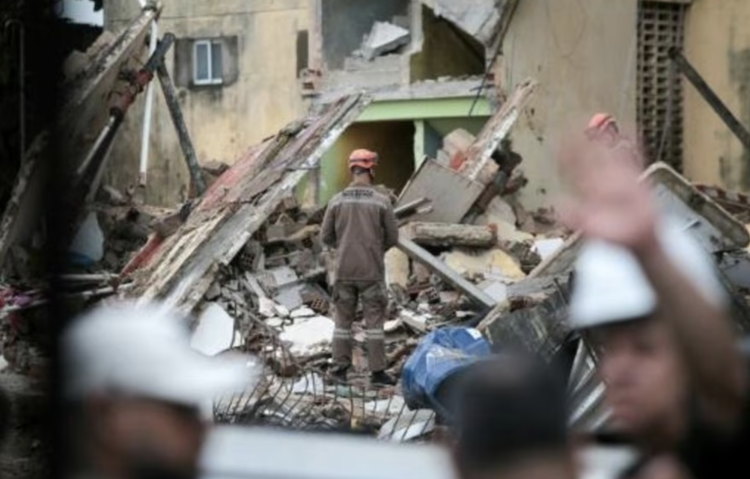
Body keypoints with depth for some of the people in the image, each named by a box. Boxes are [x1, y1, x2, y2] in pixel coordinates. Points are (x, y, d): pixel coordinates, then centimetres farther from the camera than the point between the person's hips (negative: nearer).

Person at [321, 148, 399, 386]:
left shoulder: (337, 201, -2)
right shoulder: (382, 201, -7)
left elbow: (326, 236, 3)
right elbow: (392, 237, -1)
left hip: (344, 270, 2)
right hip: (372, 270, -2)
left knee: (343, 319, 11)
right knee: (374, 320, 3)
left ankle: (340, 368, 12)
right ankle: (377, 371, 3)